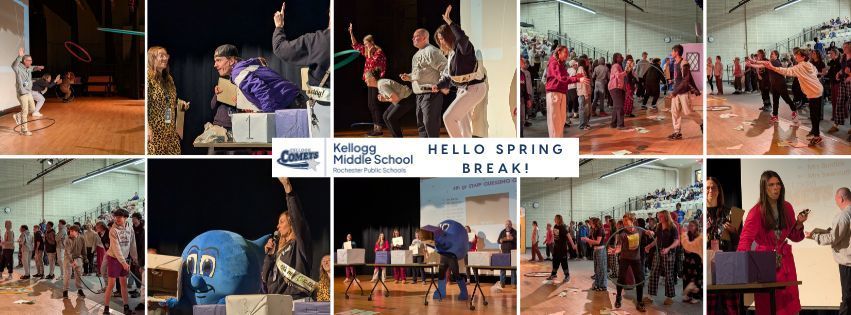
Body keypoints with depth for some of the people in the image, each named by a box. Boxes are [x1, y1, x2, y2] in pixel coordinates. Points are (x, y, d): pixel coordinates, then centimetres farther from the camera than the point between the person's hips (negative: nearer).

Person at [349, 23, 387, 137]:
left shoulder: (379, 52, -11)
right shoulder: (367, 51, 12)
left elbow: (372, 63, -21)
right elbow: (356, 45, 21)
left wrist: (369, 53, -15)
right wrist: (351, 33, 17)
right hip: (370, 81, 9)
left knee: (374, 104, -9)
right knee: (370, 105, 9)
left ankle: (379, 129, -7)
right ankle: (375, 127, 14)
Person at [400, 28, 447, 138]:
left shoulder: (431, 51, -12)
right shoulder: (418, 54, 19)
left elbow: (446, 68, -18)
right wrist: (409, 77, 13)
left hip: (430, 93, -11)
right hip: (420, 94, 11)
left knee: (430, 124, -12)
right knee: (421, 124, 15)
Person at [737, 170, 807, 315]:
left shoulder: (787, 208, 5)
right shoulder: (757, 211, -8)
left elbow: (794, 237, 15)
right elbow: (746, 238, -19)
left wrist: (799, 223, -6)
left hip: (785, 260, 4)